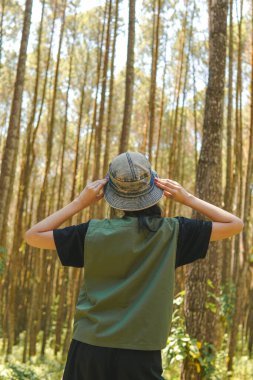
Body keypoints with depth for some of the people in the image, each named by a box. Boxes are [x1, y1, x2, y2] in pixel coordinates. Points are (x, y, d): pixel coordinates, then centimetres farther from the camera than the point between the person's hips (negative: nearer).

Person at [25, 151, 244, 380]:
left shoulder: (94, 232, -6)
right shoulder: (171, 232, -5)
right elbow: (235, 224, 4)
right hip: (141, 355, -1)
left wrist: (80, 203, 2)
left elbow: (33, 236, 4)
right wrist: (187, 198, 3)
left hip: (89, 350, 1)